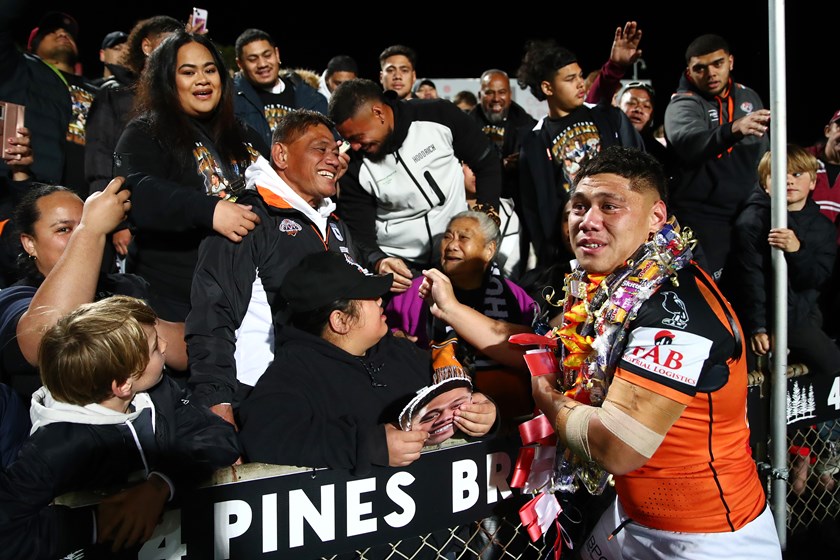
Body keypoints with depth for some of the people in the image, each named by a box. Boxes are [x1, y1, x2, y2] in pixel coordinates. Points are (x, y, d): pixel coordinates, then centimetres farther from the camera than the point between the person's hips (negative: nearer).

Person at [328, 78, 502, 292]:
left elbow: (487, 163, 2)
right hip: (400, 267, 0)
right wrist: (378, 263, -29)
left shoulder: (440, 116, -10)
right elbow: (359, 234, -8)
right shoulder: (354, 166, -9)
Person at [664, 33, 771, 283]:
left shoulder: (748, 97, 9)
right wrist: (732, 131, -51)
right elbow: (688, 144, -34)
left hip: (749, 214, 6)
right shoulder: (683, 104, -10)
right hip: (702, 218, -6)